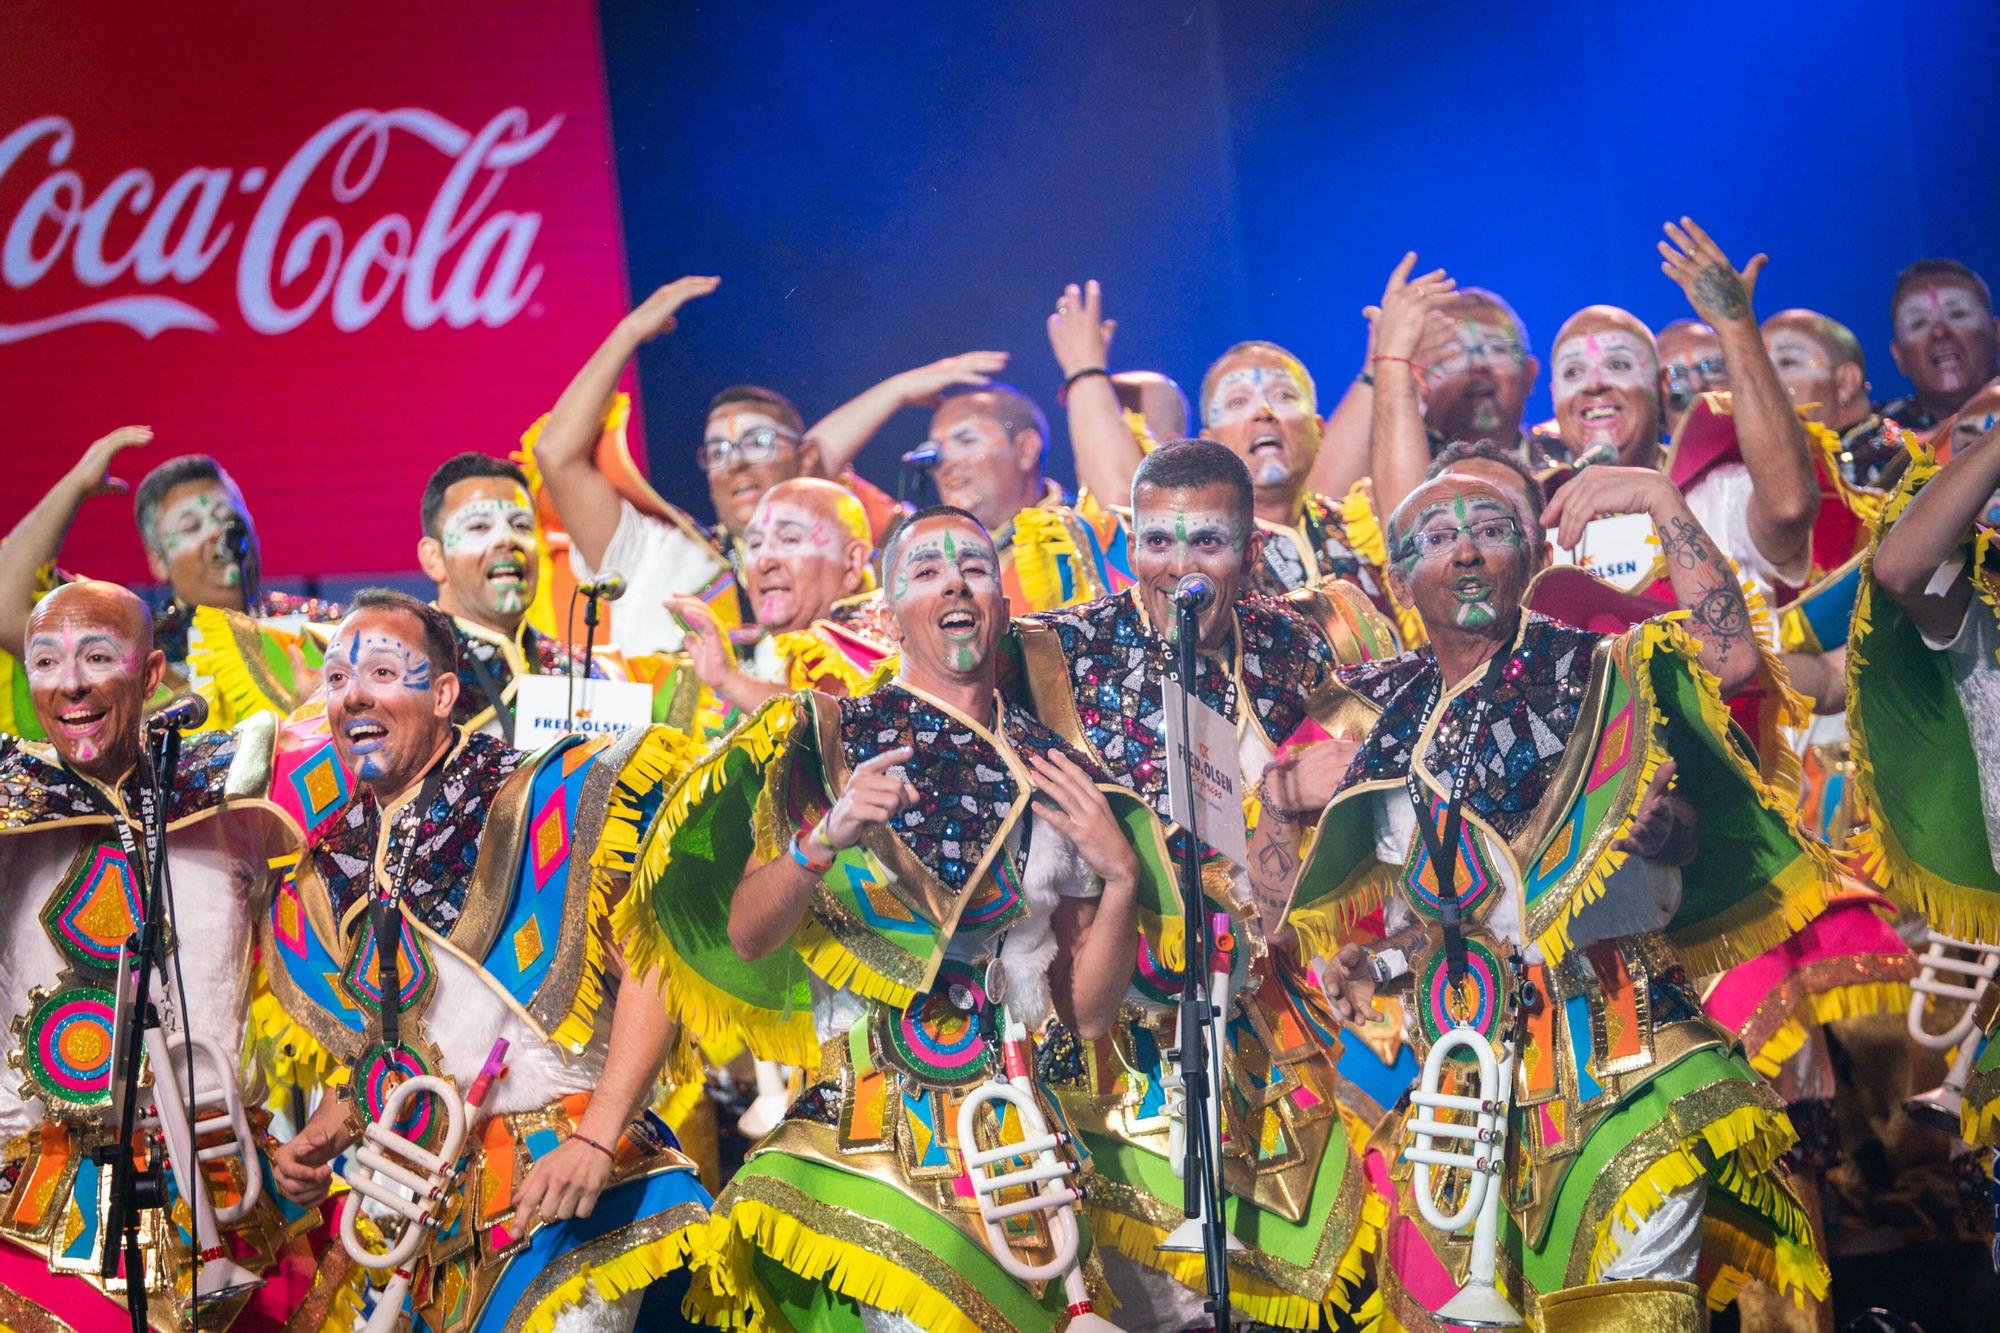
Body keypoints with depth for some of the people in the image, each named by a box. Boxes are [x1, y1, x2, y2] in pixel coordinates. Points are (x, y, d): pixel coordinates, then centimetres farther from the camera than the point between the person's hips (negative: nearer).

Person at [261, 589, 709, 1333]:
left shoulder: (540, 799, -4)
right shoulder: (327, 880, 15)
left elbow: (650, 971, -12)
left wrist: (593, 1140, -21)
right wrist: (318, 1139, 7)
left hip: (563, 1177, -6)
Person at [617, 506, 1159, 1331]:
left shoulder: (1053, 774, 10)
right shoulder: (830, 737, 5)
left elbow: (1087, 1010, 10)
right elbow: (745, 937, -3)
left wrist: (1120, 878, -4)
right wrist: (823, 840, -19)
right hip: (866, 1124, -2)